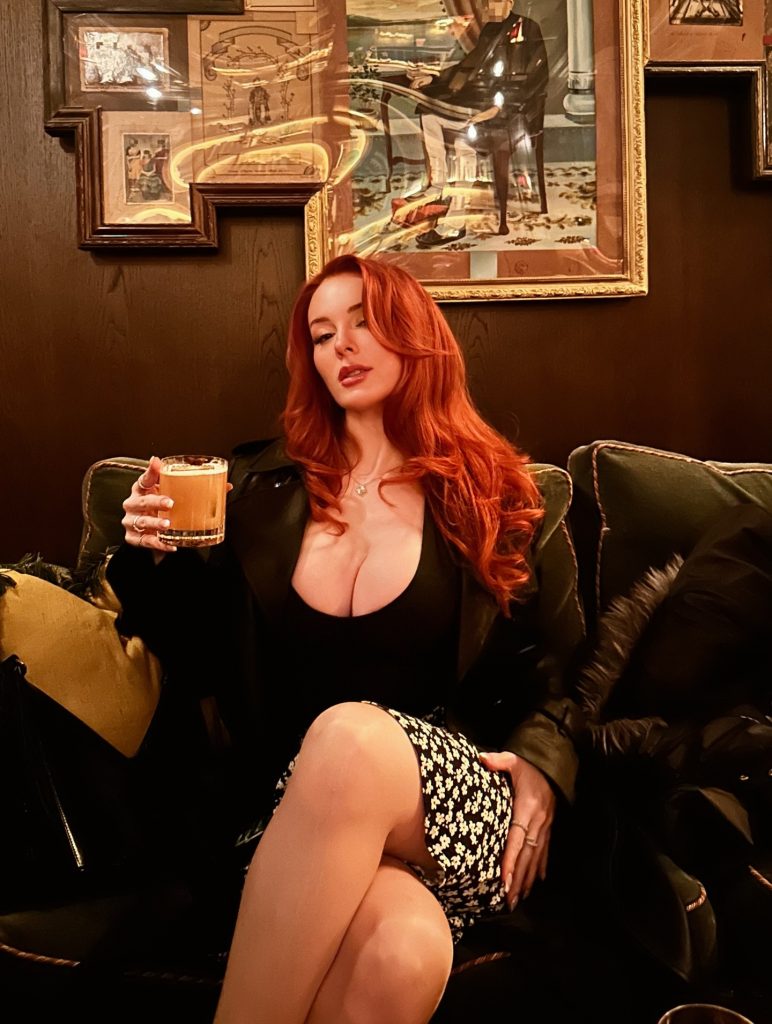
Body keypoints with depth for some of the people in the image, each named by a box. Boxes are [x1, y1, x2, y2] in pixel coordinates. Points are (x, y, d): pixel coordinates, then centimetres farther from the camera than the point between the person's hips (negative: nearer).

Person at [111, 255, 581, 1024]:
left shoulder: (484, 494, 8)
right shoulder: (263, 489, 10)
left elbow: (532, 667, 13)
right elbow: (205, 651, 16)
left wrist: (543, 763, -7)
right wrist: (160, 558, -3)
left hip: (457, 805, 1)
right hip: (301, 809, 0)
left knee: (352, 735, -37)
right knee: (399, 953, -37)